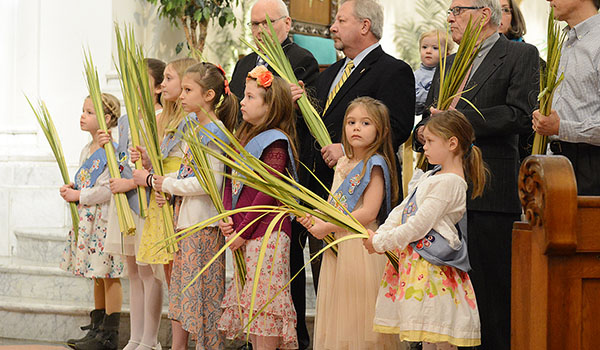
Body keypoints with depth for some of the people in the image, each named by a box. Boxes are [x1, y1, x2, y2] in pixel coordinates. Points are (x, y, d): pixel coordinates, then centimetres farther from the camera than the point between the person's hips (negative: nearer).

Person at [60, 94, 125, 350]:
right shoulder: (86, 151, 15)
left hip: (106, 219, -9)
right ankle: (97, 328, 22)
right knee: (97, 276, 15)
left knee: (109, 275, -4)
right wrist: (71, 190, 4)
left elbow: (109, 189, -21)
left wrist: (79, 196, -15)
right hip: (87, 220, 9)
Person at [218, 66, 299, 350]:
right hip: (244, 235, 9)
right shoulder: (244, 138, 16)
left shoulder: (275, 142, -11)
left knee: (264, 297, -8)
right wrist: (226, 218, -3)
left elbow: (266, 193, -16)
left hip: (266, 233, -9)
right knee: (249, 297, 11)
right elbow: (231, 182, 13)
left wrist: (242, 230, -14)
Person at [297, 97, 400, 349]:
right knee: (337, 311, 11)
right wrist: (315, 220, -2)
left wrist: (328, 227, -16)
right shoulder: (343, 164, 14)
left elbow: (369, 212, -17)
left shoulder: (375, 165, -10)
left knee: (358, 316, -5)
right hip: (336, 246, 8)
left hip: (361, 246, -8)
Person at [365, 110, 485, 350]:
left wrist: (381, 243, -12)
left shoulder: (450, 182, -14)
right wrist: (379, 234, 0)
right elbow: (402, 210, 16)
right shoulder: (430, 176, 17)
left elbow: (419, 225, -18)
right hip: (412, 257, 10)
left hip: (431, 264, -10)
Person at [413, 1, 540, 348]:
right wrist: (424, 132, 0)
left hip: (490, 194, -7)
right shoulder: (449, 65, 22)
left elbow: (521, 114, -13)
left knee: (491, 289, -5)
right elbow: (428, 118, 24)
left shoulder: (521, 56, 0)